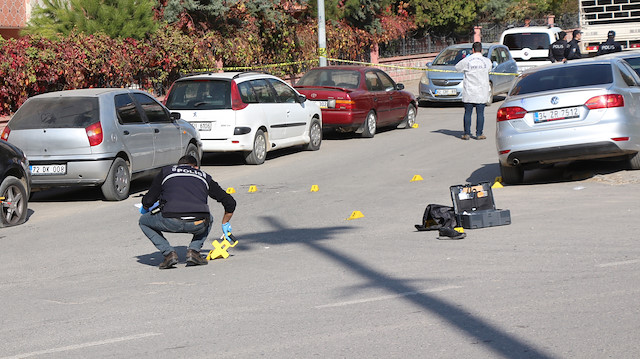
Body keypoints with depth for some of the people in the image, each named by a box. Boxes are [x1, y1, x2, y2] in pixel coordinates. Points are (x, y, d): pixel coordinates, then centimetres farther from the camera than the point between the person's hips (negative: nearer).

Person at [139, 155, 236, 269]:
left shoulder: (166, 171, 24)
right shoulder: (204, 176, 28)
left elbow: (148, 201, 19)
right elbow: (230, 202, 31)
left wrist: (145, 209, 44)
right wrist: (225, 225, 47)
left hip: (171, 222, -2)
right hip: (198, 225, 2)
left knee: (143, 221, 27)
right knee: (208, 219, 38)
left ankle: (169, 253, 9)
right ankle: (194, 251, 14)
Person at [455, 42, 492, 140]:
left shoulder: (467, 61, -6)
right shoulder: (487, 61, -2)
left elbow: (457, 68, 9)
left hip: (469, 92, -1)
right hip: (481, 93, 1)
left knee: (468, 113, 5)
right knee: (480, 113, 4)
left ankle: (467, 133, 5)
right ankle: (479, 134, 4)